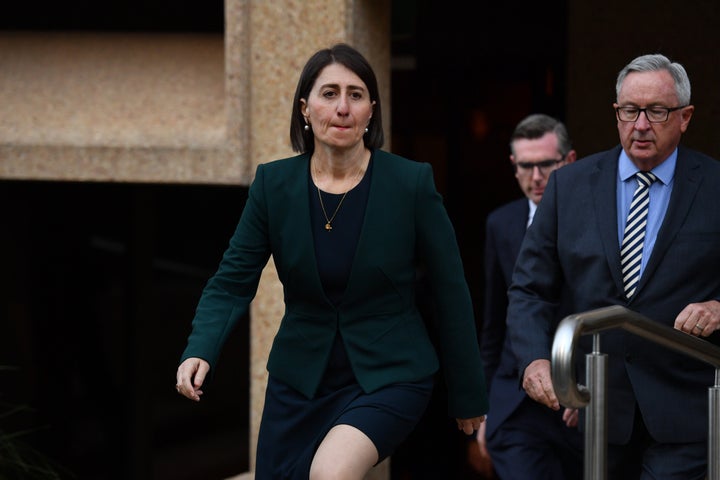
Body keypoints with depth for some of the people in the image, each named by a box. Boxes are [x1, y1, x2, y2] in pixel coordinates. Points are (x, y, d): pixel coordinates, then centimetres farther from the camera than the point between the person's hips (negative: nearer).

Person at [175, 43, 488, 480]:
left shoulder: (412, 182, -11)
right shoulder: (273, 184, -4)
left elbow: (451, 292, -3)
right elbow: (233, 283, -4)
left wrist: (469, 396, 2)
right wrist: (199, 353, -23)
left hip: (389, 375, -4)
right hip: (300, 378, 4)